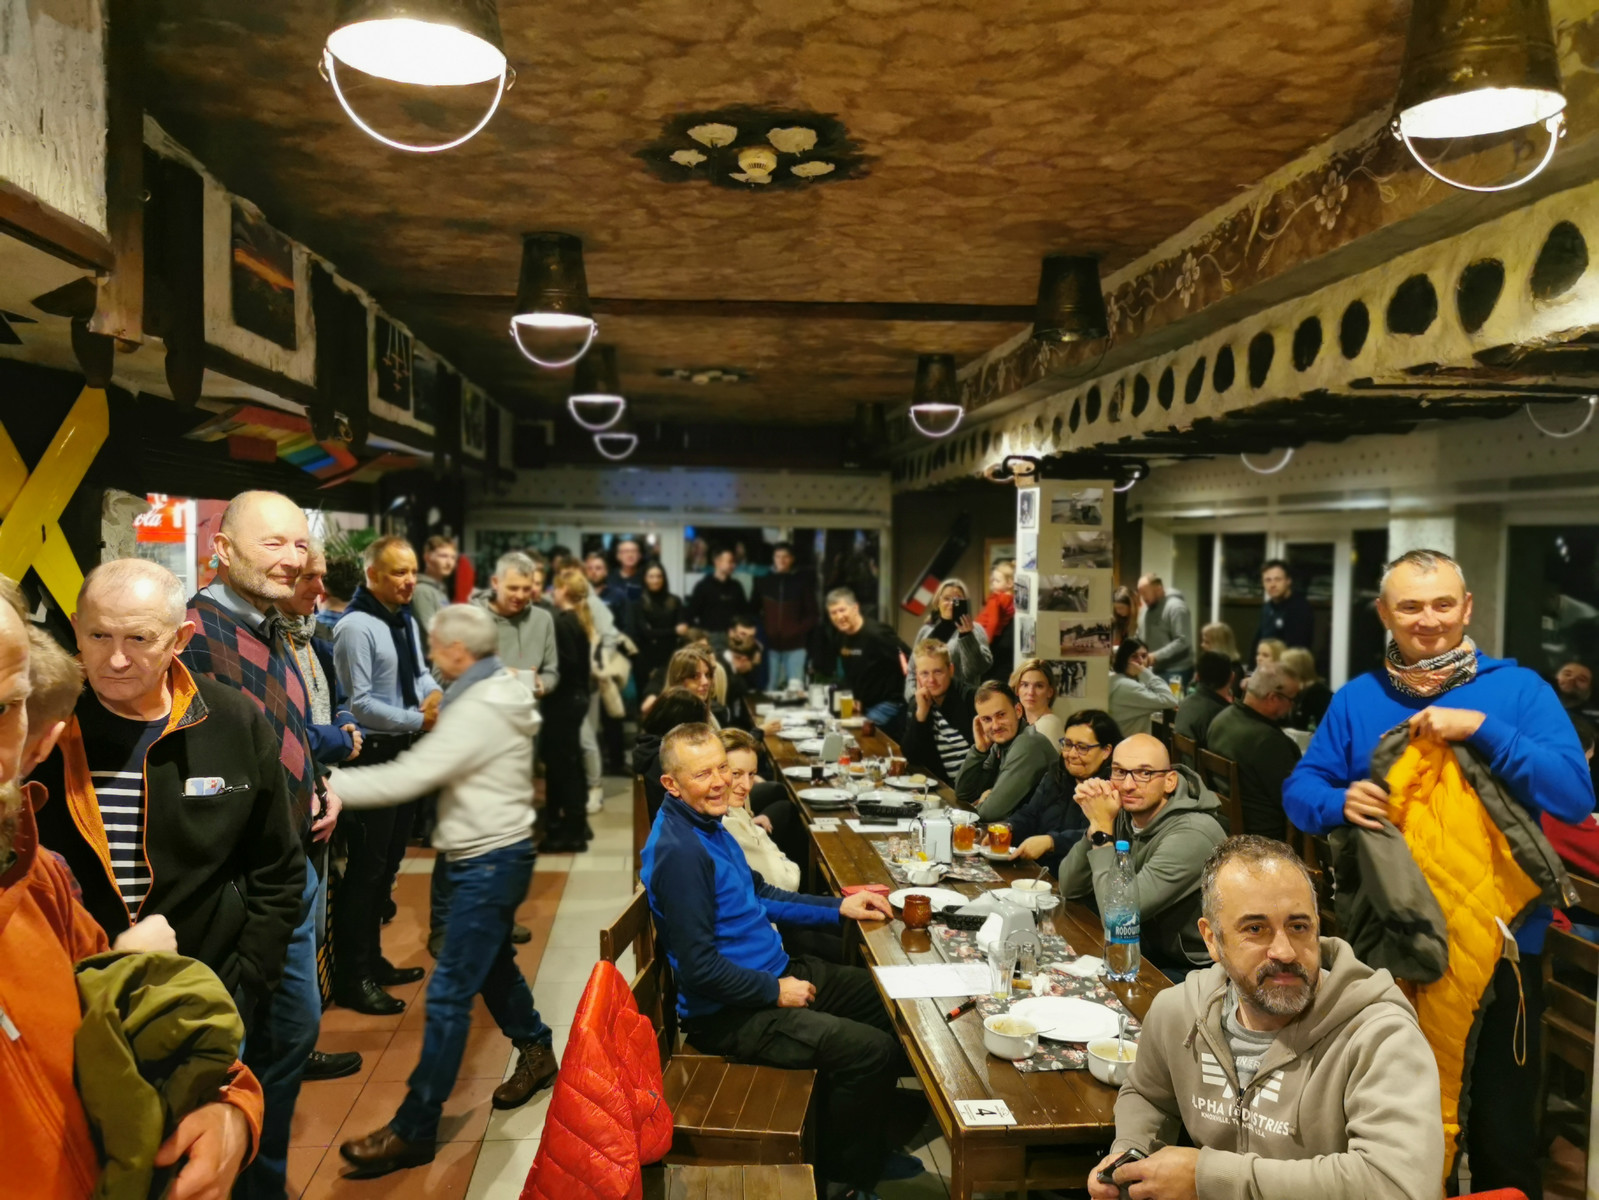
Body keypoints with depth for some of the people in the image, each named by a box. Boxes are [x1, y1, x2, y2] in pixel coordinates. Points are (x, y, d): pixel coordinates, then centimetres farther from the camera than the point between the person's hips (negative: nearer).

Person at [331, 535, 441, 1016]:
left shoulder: (407, 621, 10)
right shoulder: (356, 627, -18)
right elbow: (358, 703, -21)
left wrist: (437, 694, -7)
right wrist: (419, 719, -21)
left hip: (404, 752, 9)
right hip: (371, 755, -9)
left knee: (389, 861, 18)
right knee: (365, 866, -1)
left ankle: (372, 960, 32)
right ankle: (351, 978, 12)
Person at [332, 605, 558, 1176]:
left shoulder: (477, 711, -23)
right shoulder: (500, 692, 8)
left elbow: (404, 778, -27)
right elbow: (432, 766, 16)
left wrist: (323, 782, -23)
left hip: (490, 861, -10)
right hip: (493, 853, 10)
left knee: (448, 994, -6)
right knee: (493, 964, 25)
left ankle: (414, 1130, 0)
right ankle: (536, 1051, 43)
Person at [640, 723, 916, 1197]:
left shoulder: (706, 822, 6)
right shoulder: (678, 851, -26)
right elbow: (699, 968, -26)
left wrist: (839, 908, 11)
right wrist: (776, 992, -16)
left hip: (778, 972, 11)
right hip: (730, 1013, -11)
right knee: (873, 1051, -18)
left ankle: (868, 1145, 29)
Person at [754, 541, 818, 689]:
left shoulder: (802, 582, 4)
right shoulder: (763, 582, 8)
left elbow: (812, 614, 5)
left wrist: (798, 630, -8)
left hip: (795, 645, -2)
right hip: (771, 644, 2)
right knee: (772, 687, 6)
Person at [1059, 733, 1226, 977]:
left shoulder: (1192, 835, -27)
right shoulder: (1125, 814, -4)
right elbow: (1069, 888, -3)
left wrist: (1102, 829, -24)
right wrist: (1094, 826, -17)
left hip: (1187, 968, -7)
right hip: (1145, 948, 7)